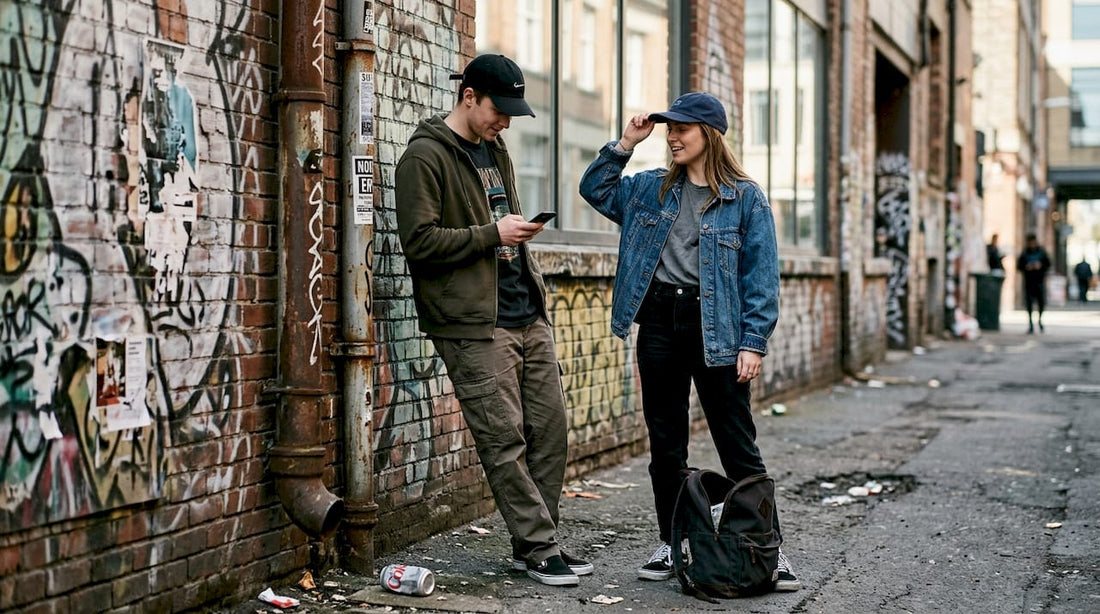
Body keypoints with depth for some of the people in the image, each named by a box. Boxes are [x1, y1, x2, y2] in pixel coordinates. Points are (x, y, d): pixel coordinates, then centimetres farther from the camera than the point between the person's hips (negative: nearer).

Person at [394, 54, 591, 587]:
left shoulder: (494, 150, 18)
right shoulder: (426, 157, -8)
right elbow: (419, 242, -15)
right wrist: (492, 234, -16)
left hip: (528, 316, 8)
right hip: (475, 324, -8)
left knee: (549, 428, 7)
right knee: (505, 440, -5)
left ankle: (537, 545, 17)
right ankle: (539, 548, 4)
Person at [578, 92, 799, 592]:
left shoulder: (744, 198, -3)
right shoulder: (650, 189, 11)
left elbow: (761, 275, -6)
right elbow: (595, 189, 19)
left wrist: (753, 343, -13)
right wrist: (625, 144, 7)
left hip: (715, 329, -4)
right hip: (659, 322, 5)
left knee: (738, 446, -2)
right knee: (665, 443, 10)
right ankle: (671, 544, 20)